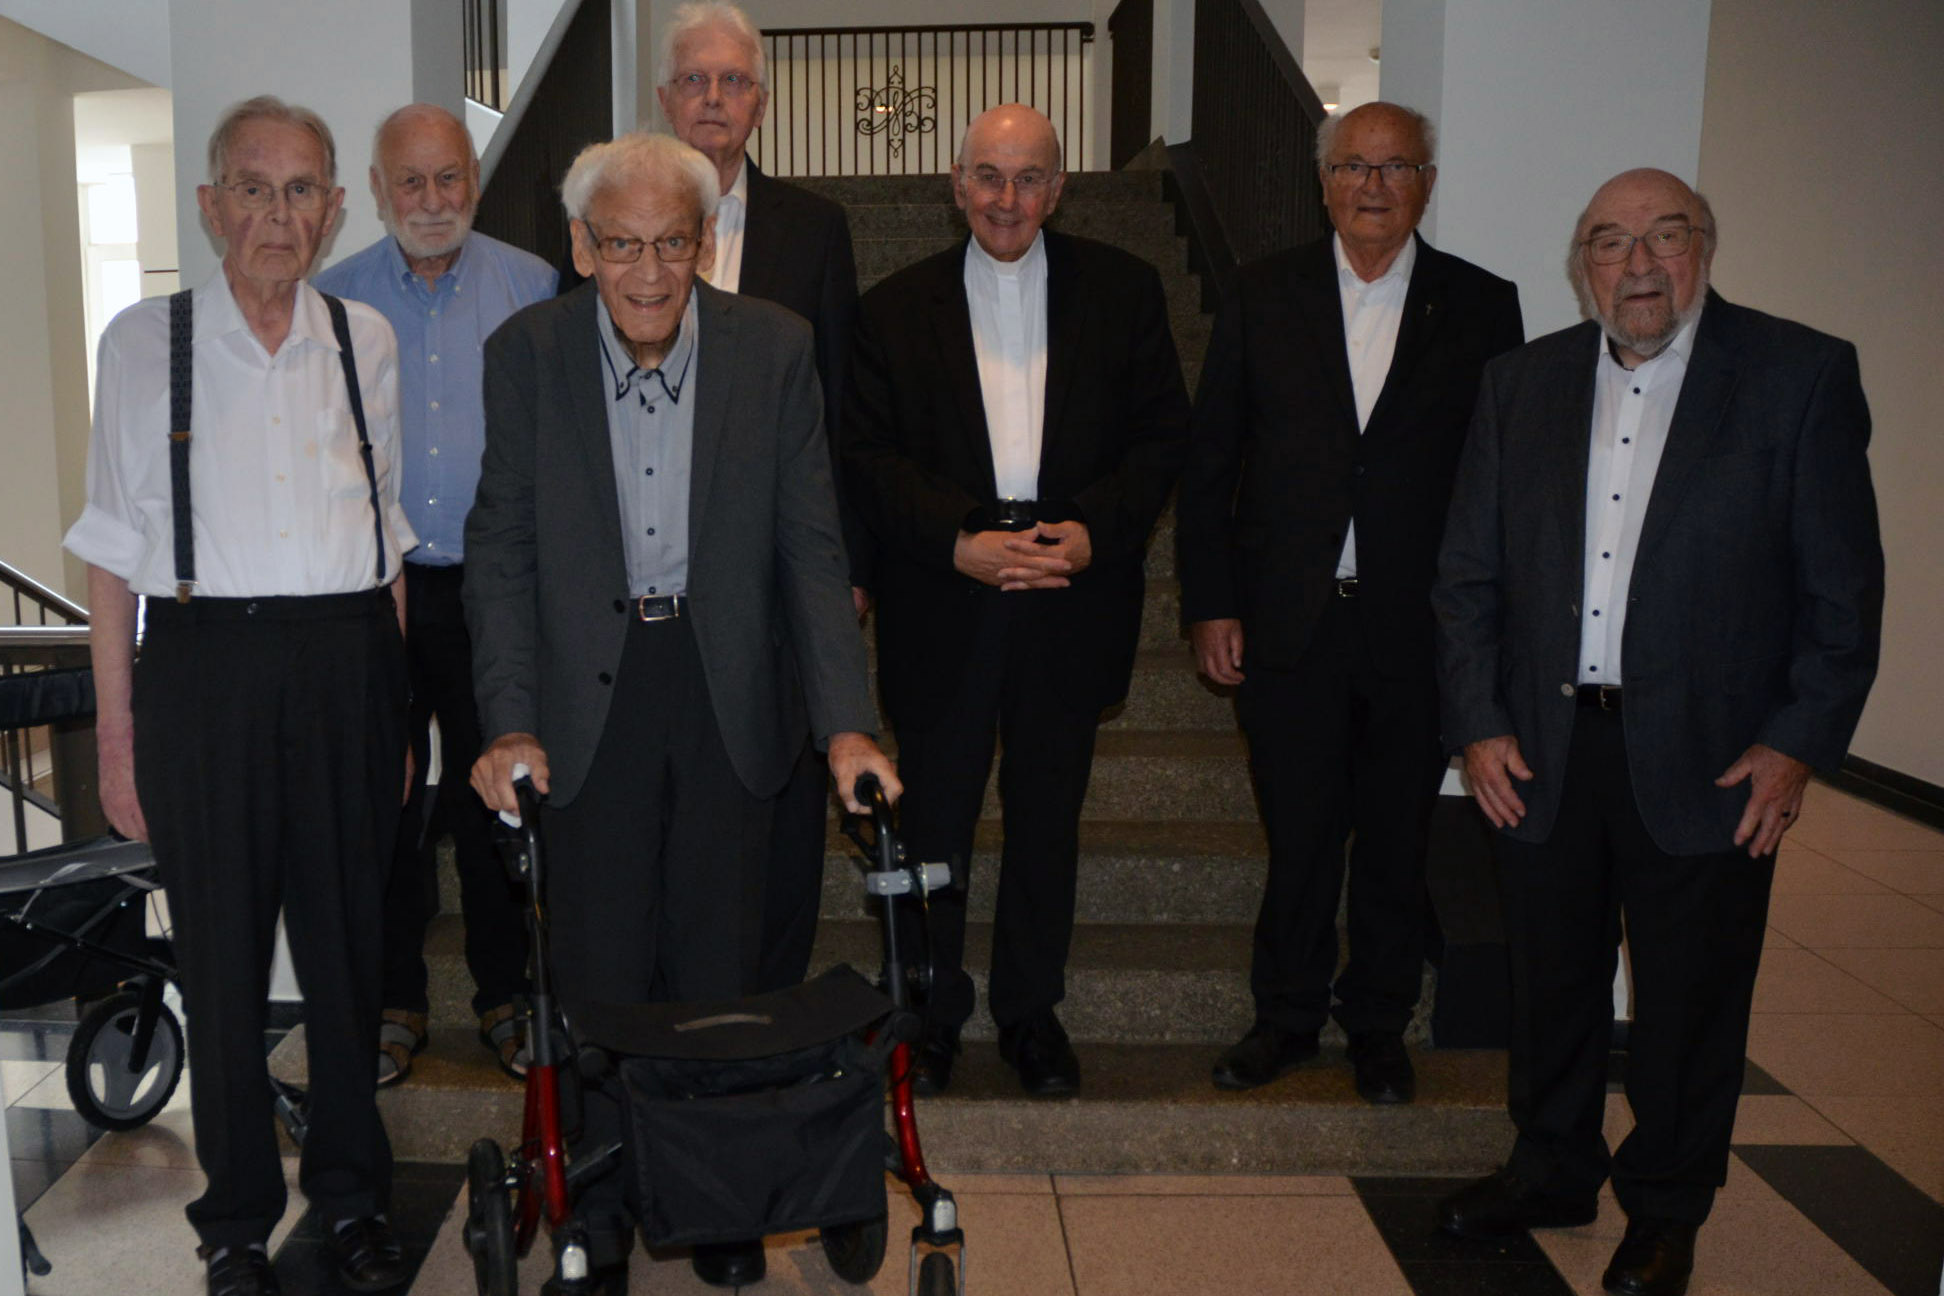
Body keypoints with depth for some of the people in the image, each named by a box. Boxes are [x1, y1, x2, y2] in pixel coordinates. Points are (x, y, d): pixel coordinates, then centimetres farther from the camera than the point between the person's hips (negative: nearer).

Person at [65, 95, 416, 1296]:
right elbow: (116, 547, 1)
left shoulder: (365, 339, 6)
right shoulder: (147, 340, 0)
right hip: (204, 665, -1)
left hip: (347, 662, 2)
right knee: (221, 947, 7)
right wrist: (116, 726, -3)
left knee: (350, 934, 10)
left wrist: (394, 703, 9)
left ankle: (352, 1189, 31)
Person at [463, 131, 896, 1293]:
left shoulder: (775, 348, -9)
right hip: (589, 684, 0)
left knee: (719, 955, 11)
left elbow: (812, 548, -7)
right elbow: (503, 550, -4)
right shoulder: (528, 352, -7)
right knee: (601, 959, 8)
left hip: (727, 682, 0)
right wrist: (510, 722, -12)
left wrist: (847, 721, -14)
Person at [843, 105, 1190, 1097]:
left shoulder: (1123, 291, 6)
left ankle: (1030, 1009, 29)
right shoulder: (896, 308, 6)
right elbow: (868, 455, -1)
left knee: (1047, 816, 11)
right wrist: (958, 541, -15)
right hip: (941, 606, 0)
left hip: (1070, 600, 1)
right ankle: (932, 1012, 25)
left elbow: (1161, 437, 4)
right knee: (935, 818, 6)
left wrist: (1093, 532, -12)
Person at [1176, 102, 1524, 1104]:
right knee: (1297, 835, 8)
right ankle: (1288, 1016, 28)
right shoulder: (1265, 296, 5)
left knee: (1397, 840, 12)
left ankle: (1378, 1026, 30)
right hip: (1287, 623, 0)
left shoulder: (1481, 306, 4)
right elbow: (1208, 463, 4)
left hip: (1421, 629, 0)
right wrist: (1210, 604, -2)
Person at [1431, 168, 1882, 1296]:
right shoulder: (1524, 384, 6)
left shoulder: (1802, 375, -3)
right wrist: (1479, 724, -1)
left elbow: (1844, 584, -3)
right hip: (1545, 749, 3)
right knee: (1553, 981, 16)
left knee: (1691, 998, 11)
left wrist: (1800, 742, -9)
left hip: (1710, 765, -2)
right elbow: (1469, 575, 6)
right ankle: (1553, 1173, 37)